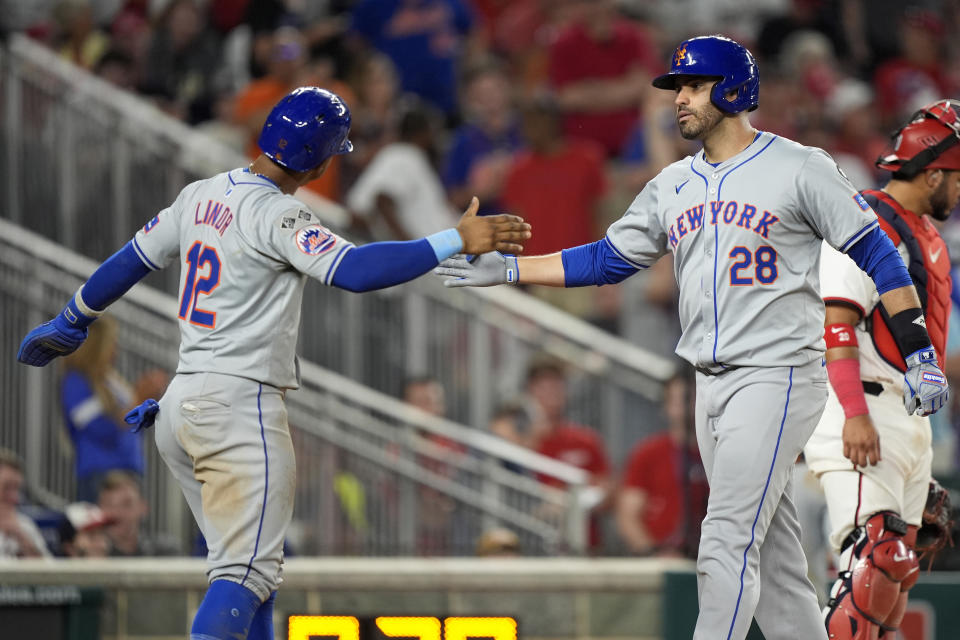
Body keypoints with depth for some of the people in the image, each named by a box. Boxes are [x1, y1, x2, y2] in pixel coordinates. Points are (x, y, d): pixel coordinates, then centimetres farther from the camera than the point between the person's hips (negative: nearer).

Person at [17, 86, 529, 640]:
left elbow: (131, 261, 21)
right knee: (248, 569, -12)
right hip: (240, 402, -9)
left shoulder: (202, 196, 11)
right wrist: (457, 241, -27)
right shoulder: (276, 215, -15)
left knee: (257, 558, 17)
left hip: (180, 407, 9)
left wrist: (71, 322, 35)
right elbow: (354, 271, -27)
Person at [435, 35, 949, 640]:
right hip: (713, 384, 7)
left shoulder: (798, 168, -6)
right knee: (769, 551, 8)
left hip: (779, 378, -7)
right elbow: (606, 260, 19)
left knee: (727, 545, -14)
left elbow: (875, 251, -5)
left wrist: (921, 353, -11)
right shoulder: (674, 185, 14)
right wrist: (507, 268, 12)